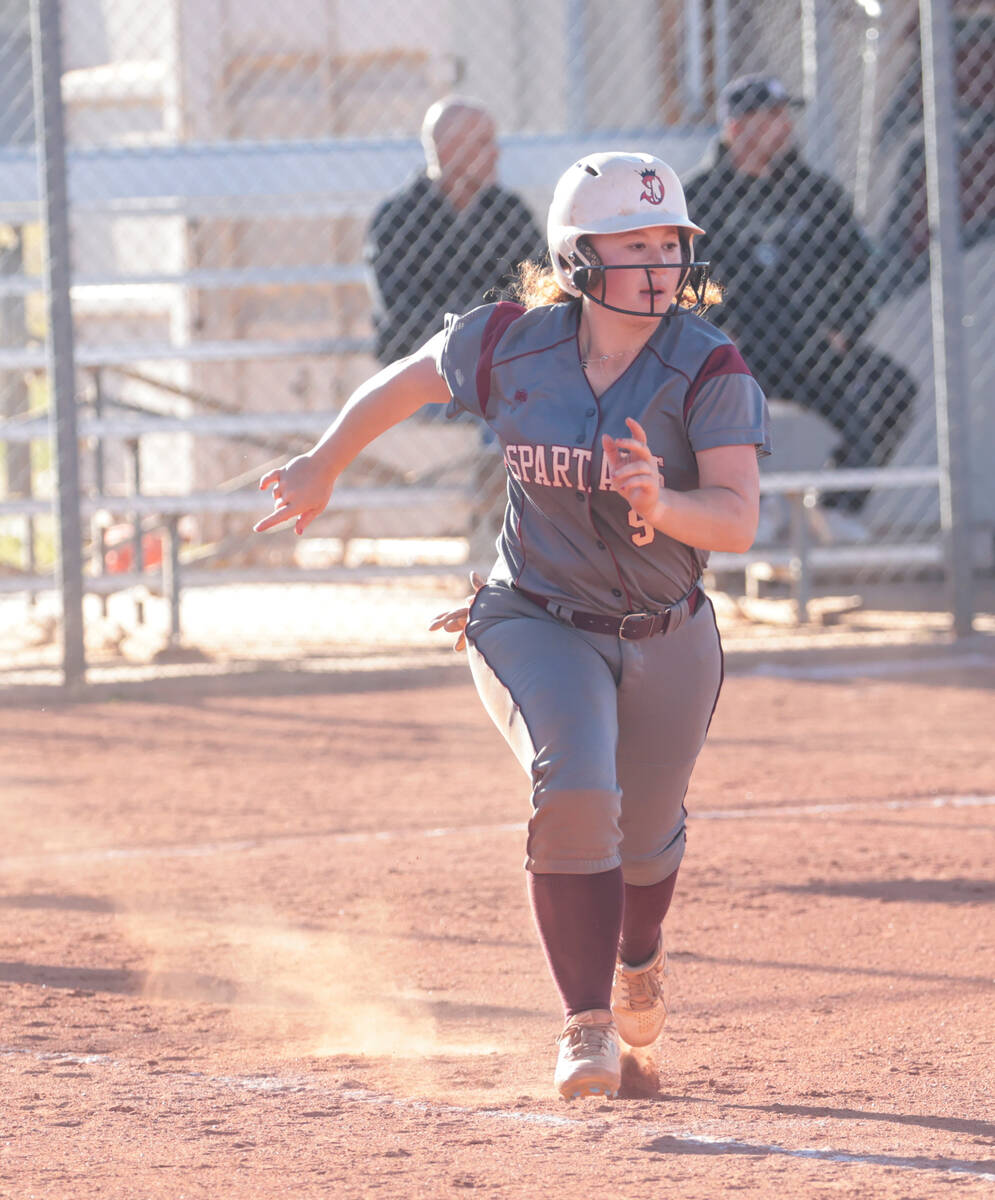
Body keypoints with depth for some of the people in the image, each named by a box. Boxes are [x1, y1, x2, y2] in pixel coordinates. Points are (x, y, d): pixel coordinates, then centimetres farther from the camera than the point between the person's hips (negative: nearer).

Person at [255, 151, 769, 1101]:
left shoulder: (709, 370, -19)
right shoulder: (509, 345, -14)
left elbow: (738, 521, -27)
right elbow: (403, 383, 7)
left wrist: (662, 505, -48)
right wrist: (320, 470, 19)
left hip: (666, 639, 1)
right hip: (536, 622, -1)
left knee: (646, 834, 16)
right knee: (575, 791, -27)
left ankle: (639, 953, 53)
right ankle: (588, 1024, -17)